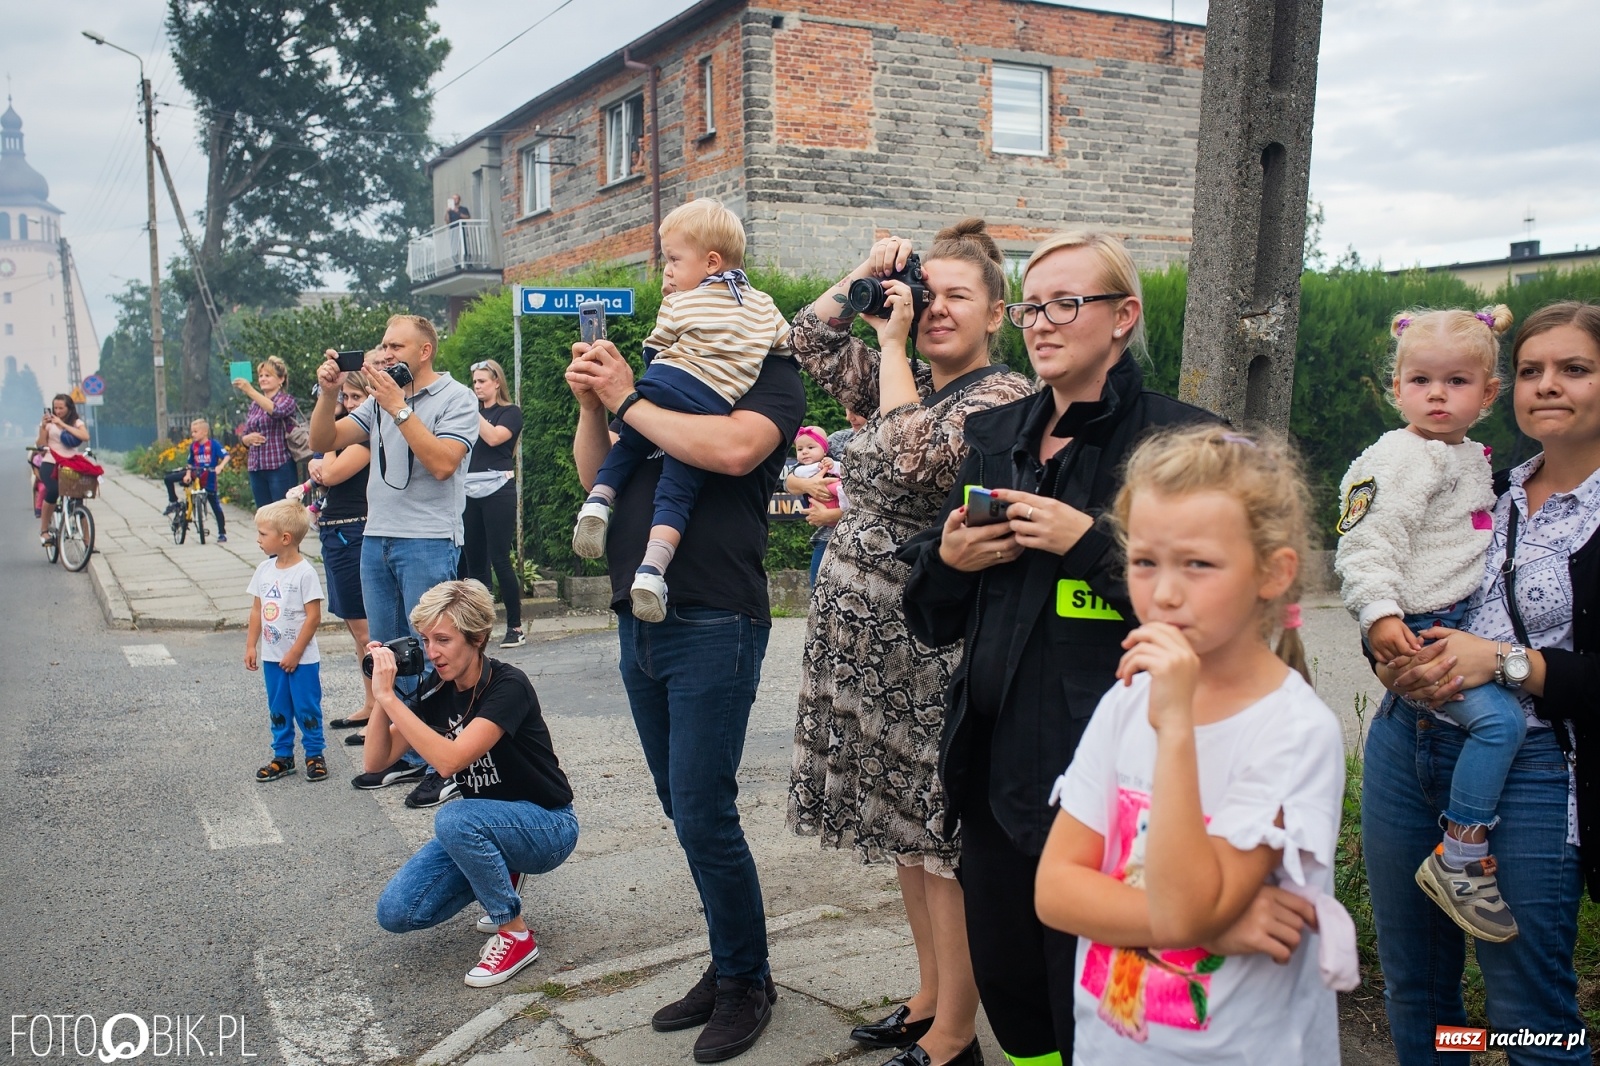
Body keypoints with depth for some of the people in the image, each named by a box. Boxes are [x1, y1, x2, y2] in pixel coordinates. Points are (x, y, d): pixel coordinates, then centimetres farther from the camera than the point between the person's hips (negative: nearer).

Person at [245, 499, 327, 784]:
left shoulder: (305, 572, -16)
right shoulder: (264, 570, 4)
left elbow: (313, 616, -16)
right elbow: (257, 609, 12)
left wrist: (295, 652, -15)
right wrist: (251, 646, 9)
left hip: (302, 658, -6)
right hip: (271, 656, 6)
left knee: (306, 708, 3)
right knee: (278, 709, 14)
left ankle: (315, 755, 16)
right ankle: (282, 757, 24)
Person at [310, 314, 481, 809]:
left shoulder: (456, 398, -3)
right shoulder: (379, 397, 15)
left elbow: (442, 463, -18)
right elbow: (324, 442, 12)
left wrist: (397, 407, -17)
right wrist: (328, 394, -4)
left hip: (429, 543, -7)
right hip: (376, 540, 7)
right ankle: (407, 755, 23)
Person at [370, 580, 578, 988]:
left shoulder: (507, 686, -23)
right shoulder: (437, 690, -2)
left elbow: (449, 759, -36)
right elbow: (376, 761, -4)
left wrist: (389, 696, -33)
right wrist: (380, 697, -17)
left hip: (546, 826, -7)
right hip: (485, 826, 7)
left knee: (454, 819, -36)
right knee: (395, 913, -9)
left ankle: (516, 934, -14)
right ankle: (503, 875, 14)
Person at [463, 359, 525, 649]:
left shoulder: (510, 412, 4)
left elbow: (493, 437, -14)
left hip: (497, 490, -6)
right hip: (470, 492, 6)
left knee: (499, 559, -9)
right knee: (474, 561, 4)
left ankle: (515, 627, -4)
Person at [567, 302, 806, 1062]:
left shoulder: (771, 375, -2)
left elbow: (734, 449, -23)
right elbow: (596, 475, 16)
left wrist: (626, 401, -13)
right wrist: (590, 404, -1)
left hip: (714, 622, -7)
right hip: (639, 620, 7)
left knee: (703, 817, -5)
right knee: (684, 810, 13)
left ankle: (746, 983, 14)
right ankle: (729, 965, 27)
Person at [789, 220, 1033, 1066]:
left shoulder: (1005, 397, -11)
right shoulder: (899, 378, 13)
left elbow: (915, 457, -24)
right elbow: (807, 340, 18)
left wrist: (891, 344, -14)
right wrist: (865, 276, 5)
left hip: (930, 642, -8)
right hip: (860, 631, 9)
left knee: (939, 836, 0)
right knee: (900, 826, 17)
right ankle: (930, 997, 32)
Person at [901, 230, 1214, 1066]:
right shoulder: (995, 437, 11)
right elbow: (933, 621, 16)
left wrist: (1090, 541, -19)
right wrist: (947, 558, -4)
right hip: (995, 768, 6)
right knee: (1007, 993, 17)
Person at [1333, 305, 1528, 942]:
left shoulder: (1474, 458, 16)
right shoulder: (1398, 458, -12)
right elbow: (1367, 541, -20)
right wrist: (1380, 614, -28)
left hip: (1462, 623, 10)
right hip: (1417, 631, -10)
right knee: (1499, 718, -22)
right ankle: (1460, 860, -13)